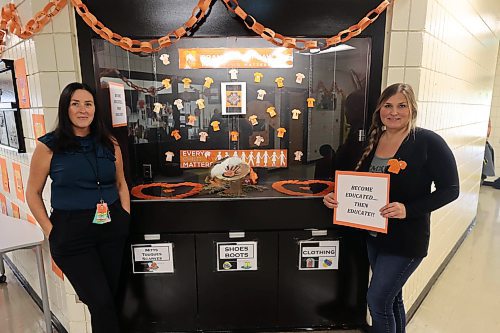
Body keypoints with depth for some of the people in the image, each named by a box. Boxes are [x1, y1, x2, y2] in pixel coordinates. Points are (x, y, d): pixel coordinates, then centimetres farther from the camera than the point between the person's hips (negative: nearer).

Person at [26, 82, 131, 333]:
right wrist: (51, 232, -5)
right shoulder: (48, 146, -4)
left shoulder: (109, 144, 5)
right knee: (101, 303, -3)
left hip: (112, 228, 4)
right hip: (71, 232, -3)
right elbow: (33, 193, 1)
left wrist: (125, 218, 4)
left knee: (111, 296, 15)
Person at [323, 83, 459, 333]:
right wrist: (335, 196, -10)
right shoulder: (373, 140, 3)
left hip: (406, 239, -6)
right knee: (391, 298, 22)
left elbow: (450, 189, -13)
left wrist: (408, 209, -26)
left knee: (377, 300, 0)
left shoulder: (428, 142, -14)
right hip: (374, 235, 6)